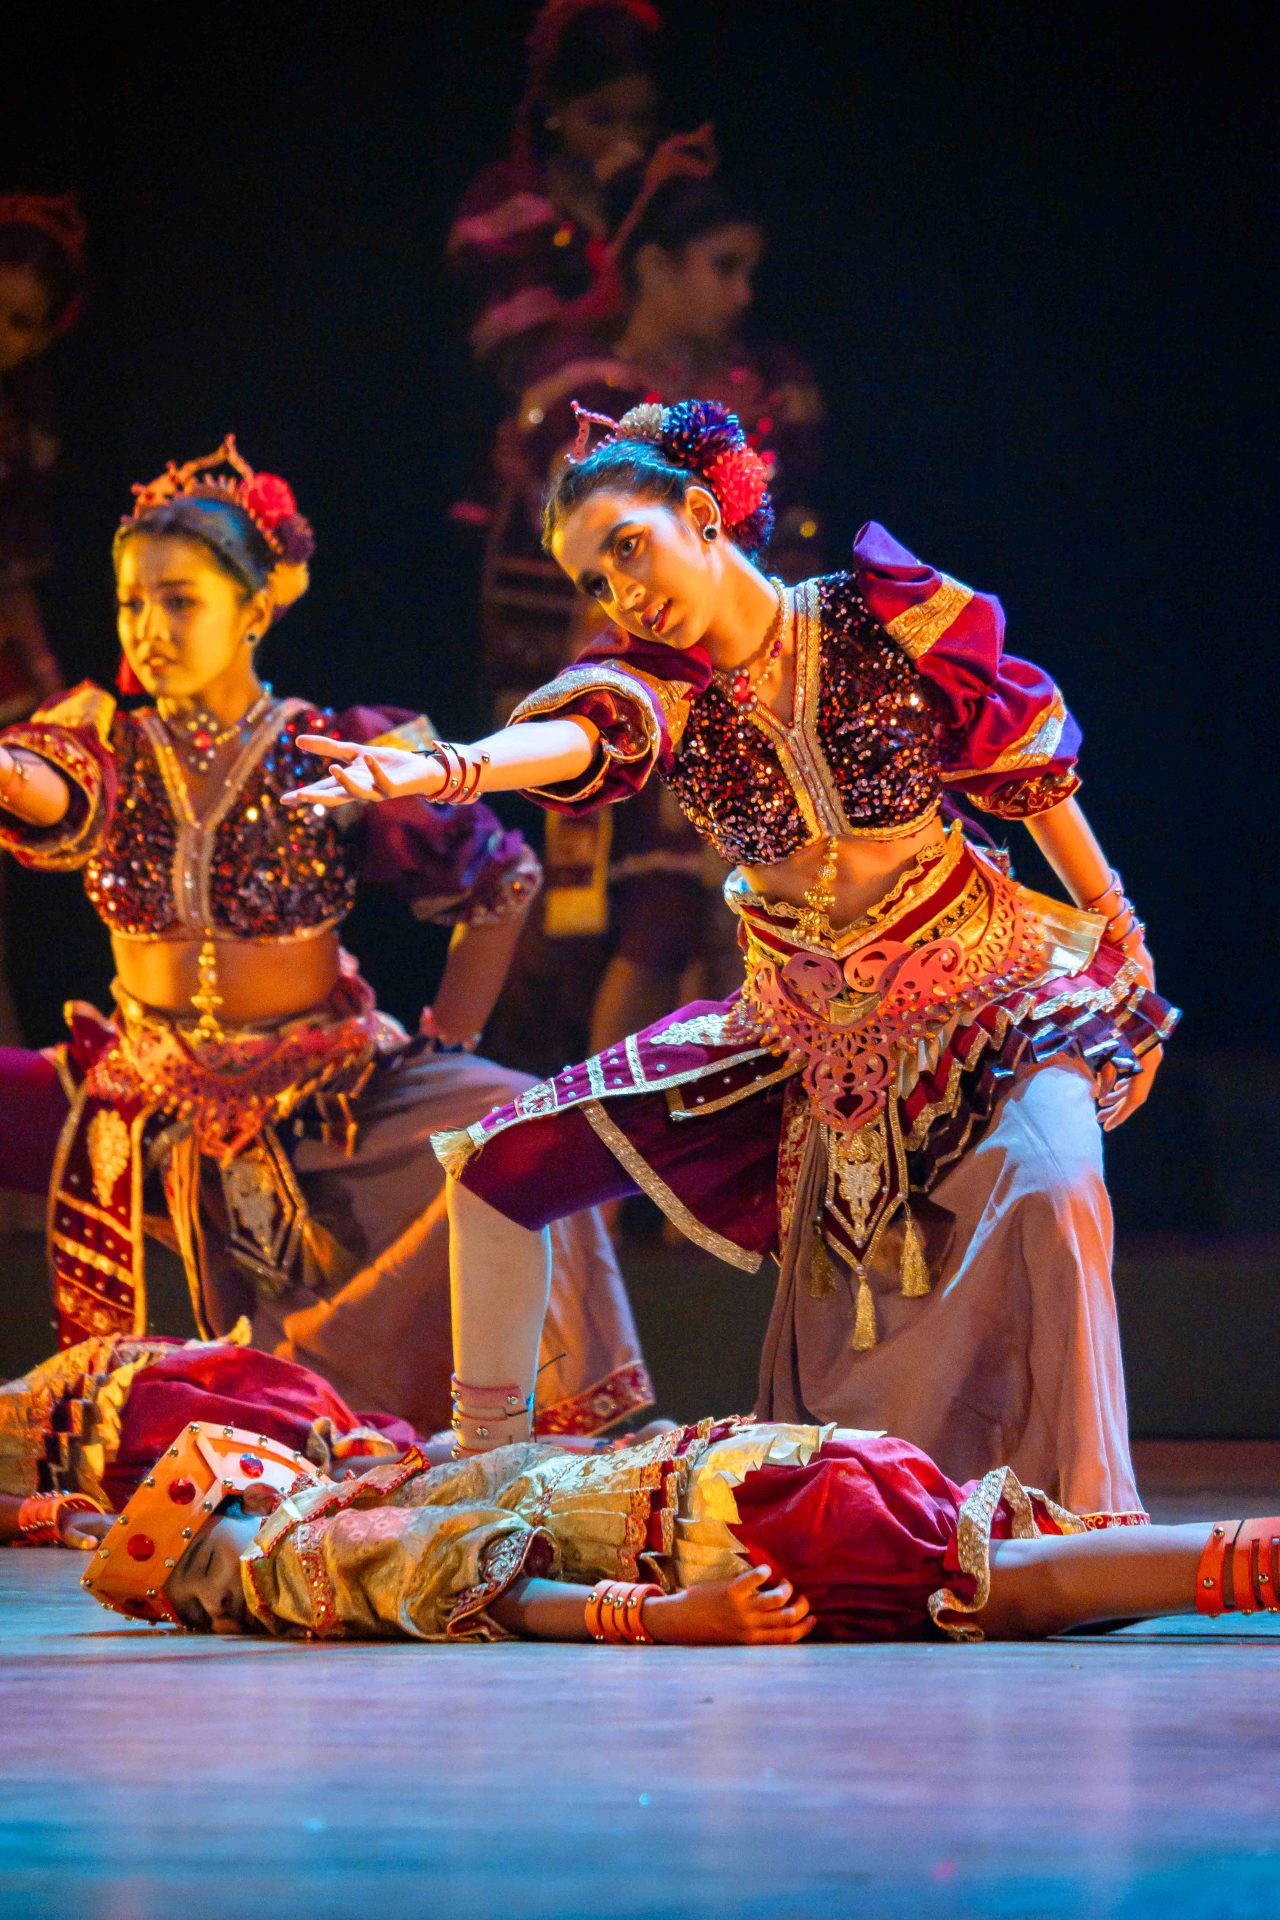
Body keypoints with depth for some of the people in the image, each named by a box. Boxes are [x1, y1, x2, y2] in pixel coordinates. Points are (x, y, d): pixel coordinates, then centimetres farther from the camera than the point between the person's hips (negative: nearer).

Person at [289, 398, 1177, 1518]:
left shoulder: (888, 622, -14)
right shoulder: (660, 682, -9)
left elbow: (1032, 777, -1)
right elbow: (574, 737, -33)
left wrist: (1117, 935, 6)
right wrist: (436, 770, -56)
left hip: (983, 989, -4)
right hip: (803, 1027, 4)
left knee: (1046, 1185, -34)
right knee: (502, 1170, 1)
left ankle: (1086, 1525, -24)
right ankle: (485, 1461, 15)